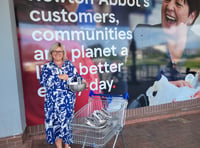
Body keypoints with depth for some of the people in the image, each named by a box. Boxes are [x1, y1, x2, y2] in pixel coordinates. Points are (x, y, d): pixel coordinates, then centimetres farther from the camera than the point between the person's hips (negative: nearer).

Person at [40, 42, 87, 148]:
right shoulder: (47, 67, -2)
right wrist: (58, 77, -24)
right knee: (56, 122, 4)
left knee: (67, 121, 12)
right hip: (54, 101, -2)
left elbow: (76, 76, 11)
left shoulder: (69, 65, 6)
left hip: (69, 100, 2)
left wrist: (82, 80, -10)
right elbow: (43, 81, -14)